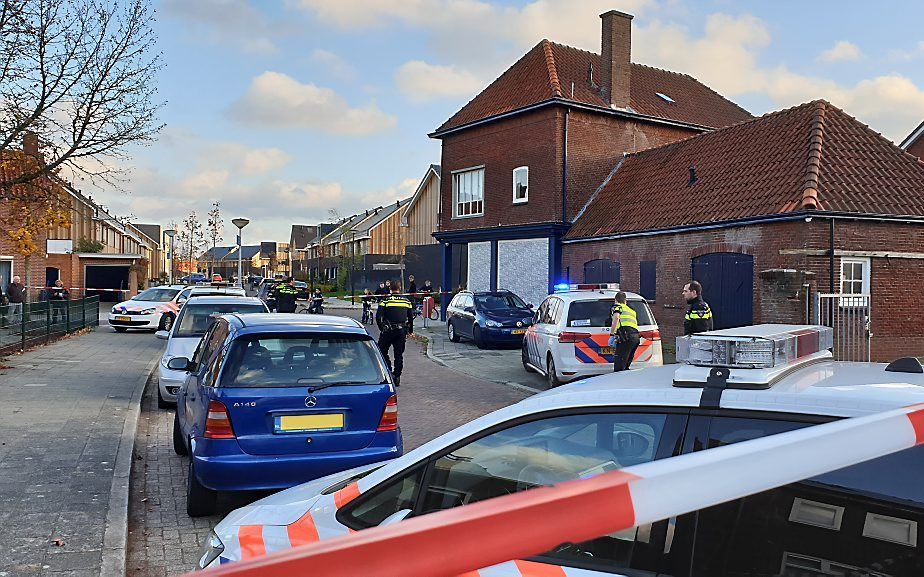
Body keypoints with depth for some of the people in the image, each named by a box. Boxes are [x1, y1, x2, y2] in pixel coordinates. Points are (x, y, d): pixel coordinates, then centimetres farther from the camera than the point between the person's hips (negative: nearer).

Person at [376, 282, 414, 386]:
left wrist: (381, 328, 1)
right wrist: (410, 331, 22)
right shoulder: (407, 301, 6)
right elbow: (411, 317, 11)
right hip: (402, 331, 3)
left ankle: (389, 371, -2)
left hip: (388, 330, -3)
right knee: (399, 354, 9)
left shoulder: (386, 301, -5)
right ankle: (397, 377, 10)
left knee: (382, 351, 11)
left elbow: (378, 317, -11)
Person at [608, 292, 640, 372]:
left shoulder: (617, 307, 12)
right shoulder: (631, 310, 35)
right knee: (625, 366, 14)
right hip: (636, 337, 8)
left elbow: (616, 318, -8)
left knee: (619, 368, -13)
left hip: (626, 336, -8)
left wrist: (611, 335, -12)